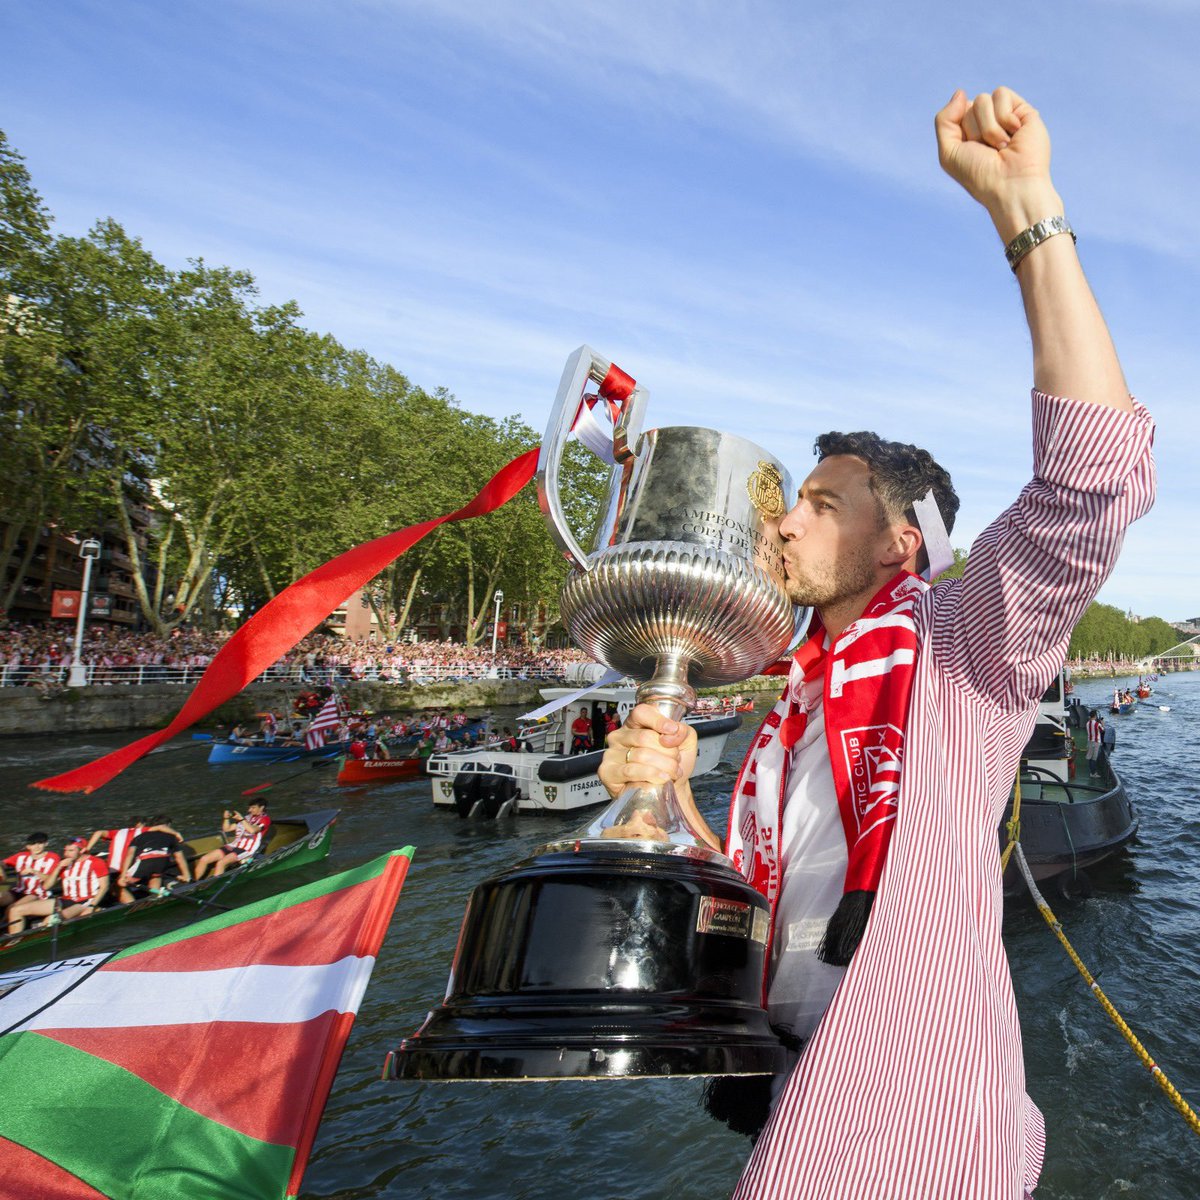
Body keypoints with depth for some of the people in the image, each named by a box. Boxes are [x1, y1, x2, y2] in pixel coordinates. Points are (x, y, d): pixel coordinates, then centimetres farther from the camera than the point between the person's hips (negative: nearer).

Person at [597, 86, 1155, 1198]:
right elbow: (751, 881, 9)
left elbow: (1091, 477, -31)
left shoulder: (963, 642, -13)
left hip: (914, 1109, -6)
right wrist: (669, 797, -11)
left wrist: (1025, 208, -29)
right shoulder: (799, 697, 7)